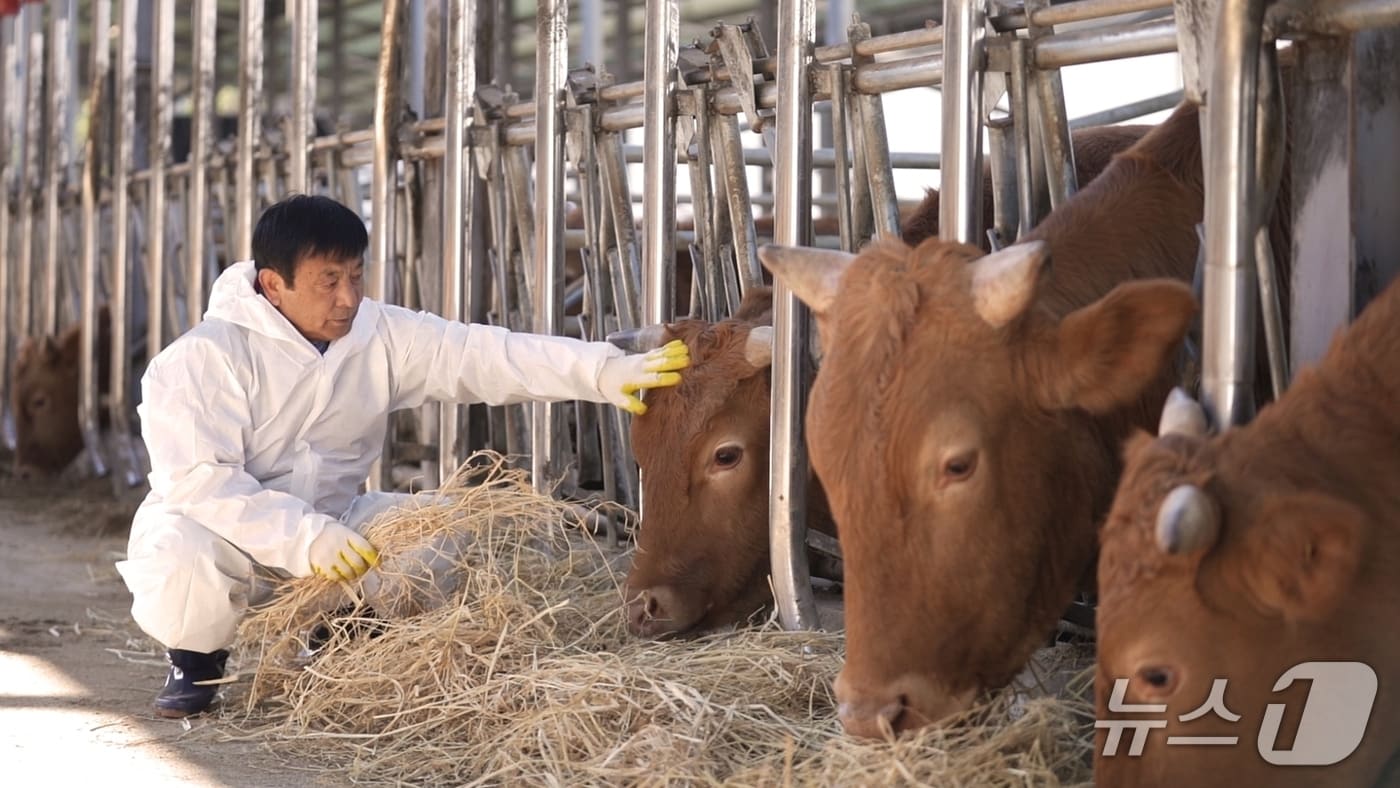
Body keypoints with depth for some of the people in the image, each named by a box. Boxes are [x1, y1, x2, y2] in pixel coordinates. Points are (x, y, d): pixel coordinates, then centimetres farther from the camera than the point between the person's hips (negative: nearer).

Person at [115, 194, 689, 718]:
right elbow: (200, 480, -29)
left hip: (330, 523, 5)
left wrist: (605, 373, -30)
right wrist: (305, 538, -40)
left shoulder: (380, 336, -7)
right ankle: (197, 660, -1)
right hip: (215, 523, -5)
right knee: (182, 562, -38)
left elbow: (489, 356, -16)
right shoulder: (204, 357, -21)